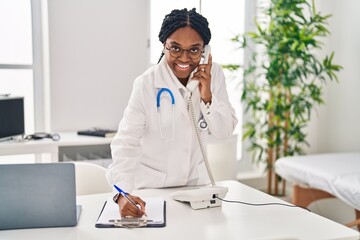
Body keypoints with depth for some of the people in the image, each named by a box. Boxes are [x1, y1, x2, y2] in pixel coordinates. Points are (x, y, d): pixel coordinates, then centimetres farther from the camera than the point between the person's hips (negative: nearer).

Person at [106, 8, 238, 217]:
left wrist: (207, 97, -20)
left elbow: (225, 131, -4)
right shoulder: (147, 85, -19)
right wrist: (122, 192, -39)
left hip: (196, 182, 3)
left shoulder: (213, 73, -7)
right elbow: (126, 142, -25)